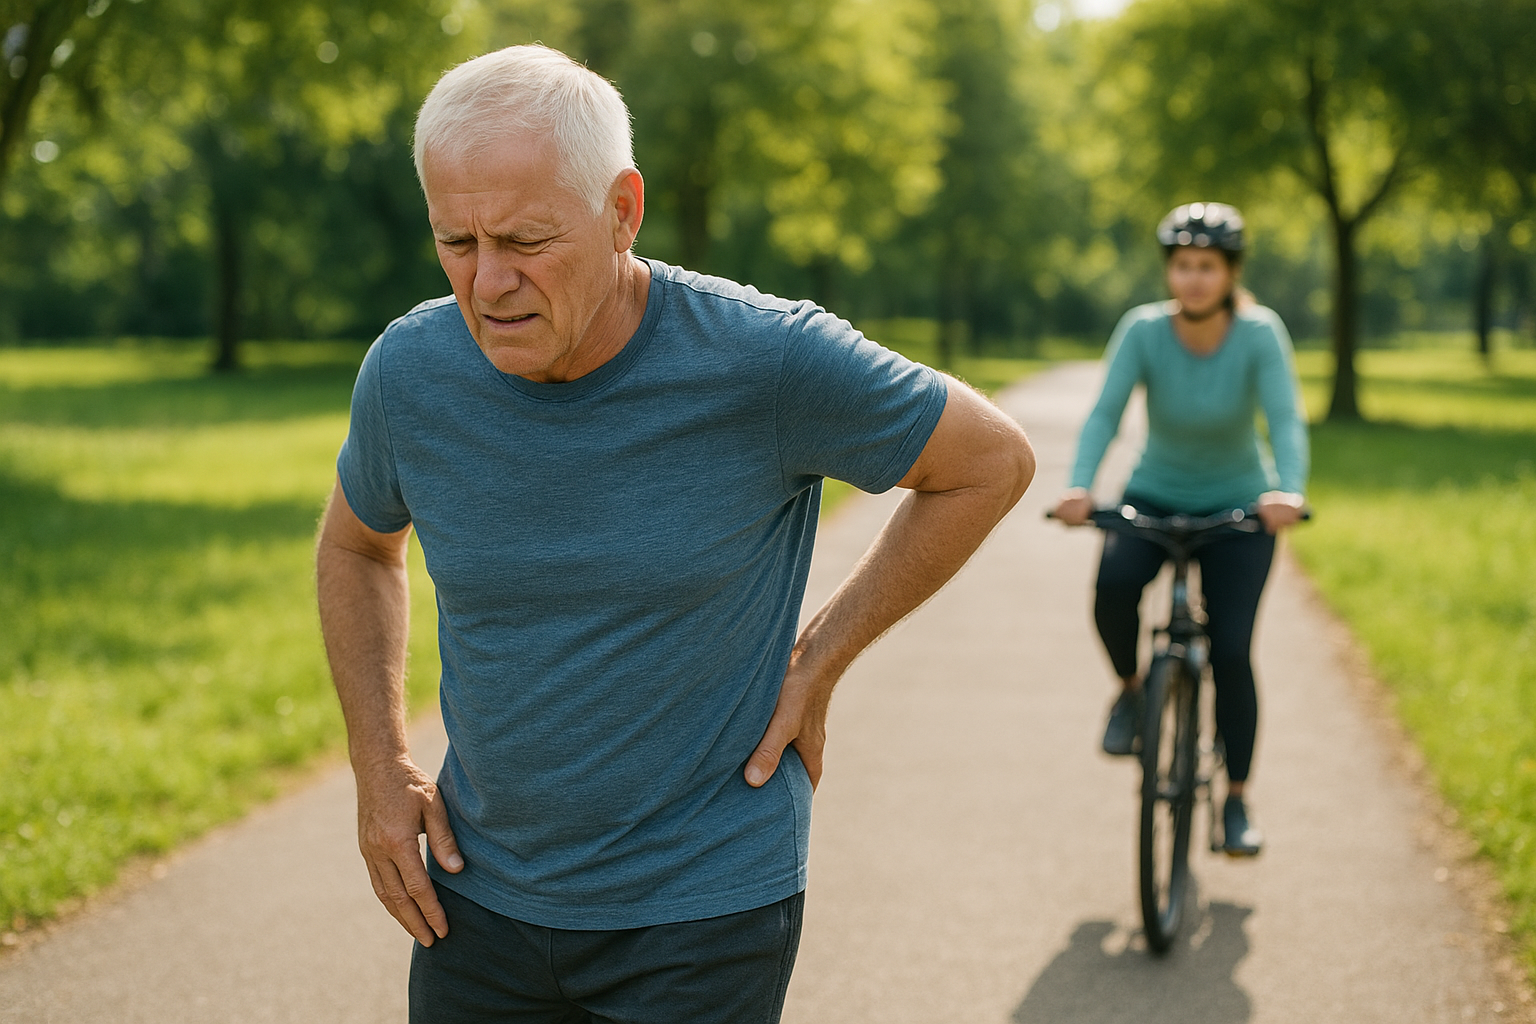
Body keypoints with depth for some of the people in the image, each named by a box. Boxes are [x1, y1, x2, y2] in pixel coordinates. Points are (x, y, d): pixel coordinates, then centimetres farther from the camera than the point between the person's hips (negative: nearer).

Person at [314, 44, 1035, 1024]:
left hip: (705, 912, -3)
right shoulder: (411, 371, -9)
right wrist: (380, 768, 4)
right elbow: (356, 545, 13)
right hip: (479, 895, 4)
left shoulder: (767, 362, -20)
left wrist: (819, 660, -6)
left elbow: (994, 459, -5)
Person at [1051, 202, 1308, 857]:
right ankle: (1130, 688, 1)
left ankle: (1237, 803, 9)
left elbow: (1286, 421, -29)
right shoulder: (1143, 330, -17)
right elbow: (1104, 415, -25)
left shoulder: (1260, 334, -19)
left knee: (1231, 651, -10)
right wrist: (1079, 488, -43)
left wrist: (1288, 491, -49)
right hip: (1154, 496, 1)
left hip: (1238, 506, 0)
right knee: (1113, 586, -31)